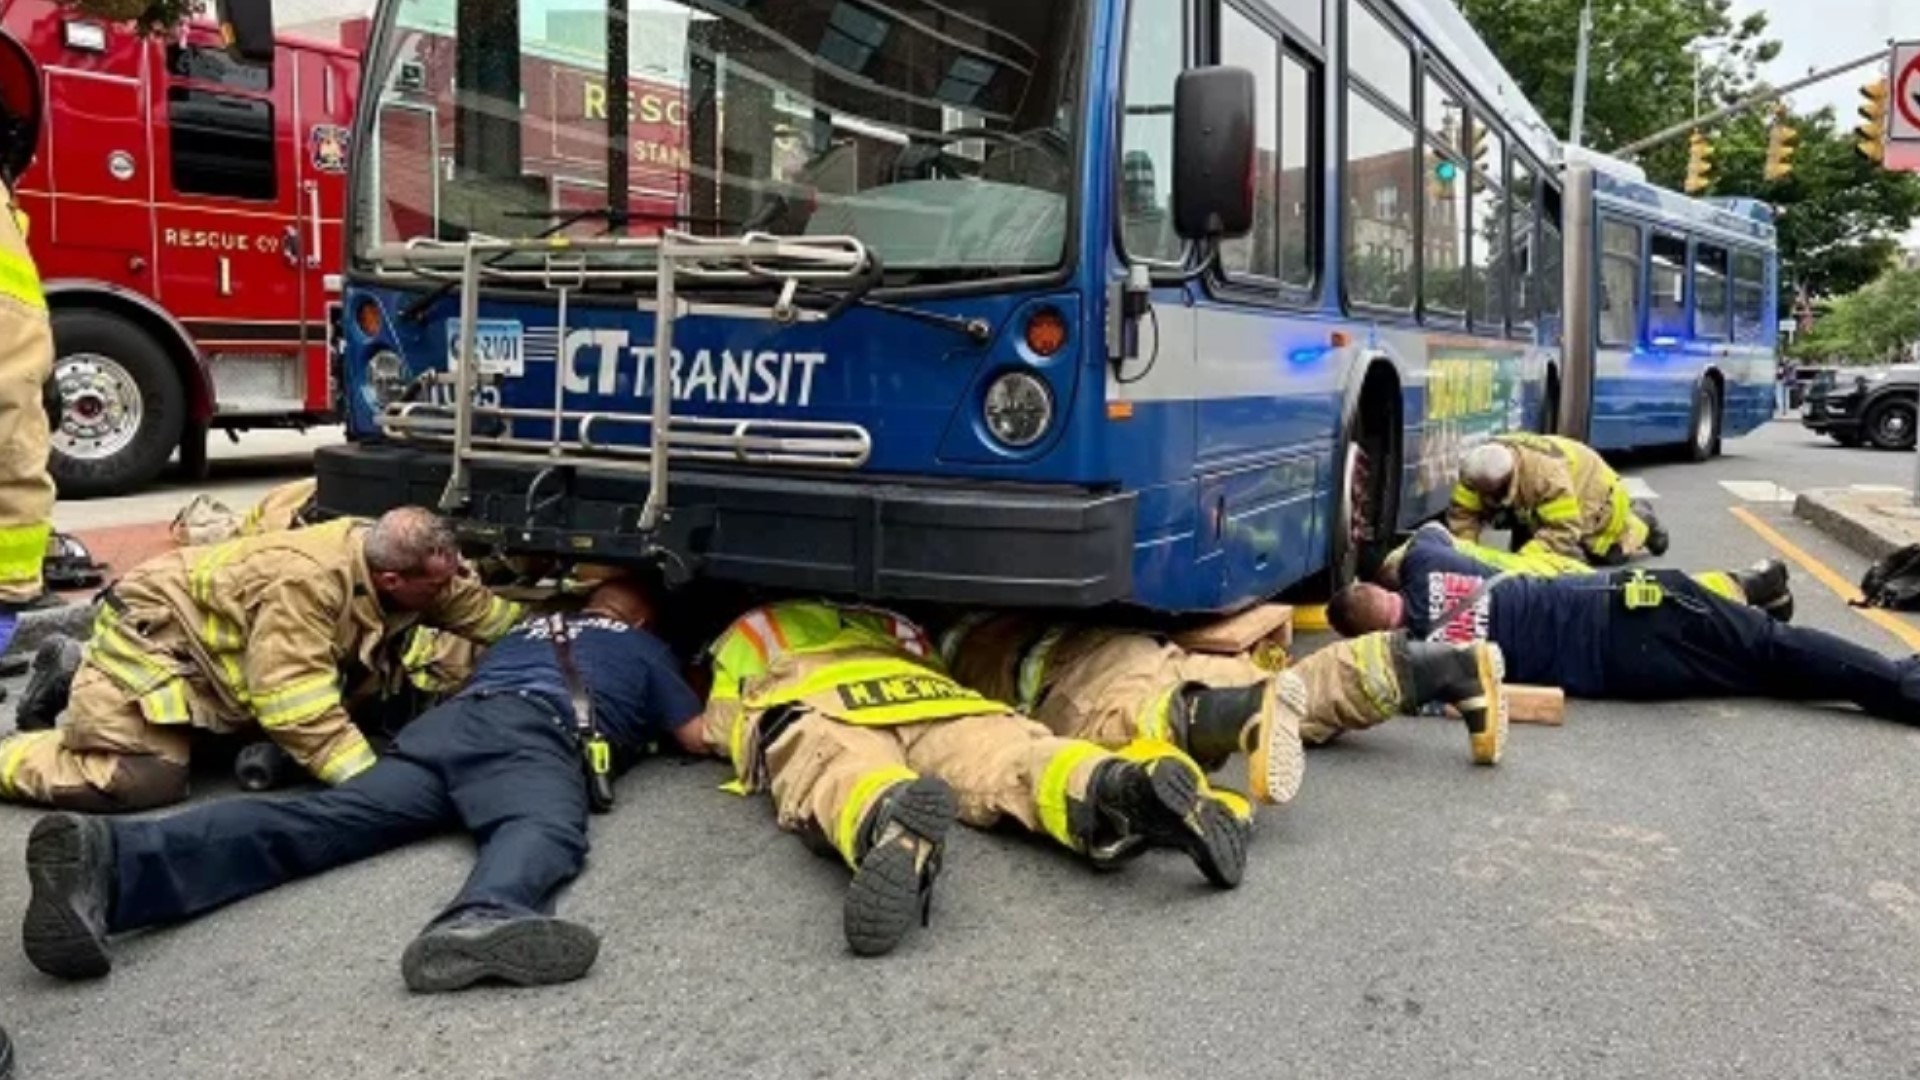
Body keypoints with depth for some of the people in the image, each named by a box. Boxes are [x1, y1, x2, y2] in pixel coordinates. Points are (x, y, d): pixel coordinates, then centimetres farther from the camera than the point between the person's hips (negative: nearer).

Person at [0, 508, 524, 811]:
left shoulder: (389, 552, -12)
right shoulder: (307, 582, -37)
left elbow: (476, 606, 3)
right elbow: (296, 703, -42)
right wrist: (372, 782, -46)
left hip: (212, 639, 9)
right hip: (153, 627, -9)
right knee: (144, 777, -25)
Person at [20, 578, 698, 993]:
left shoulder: (530, 625, 46)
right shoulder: (646, 648, 33)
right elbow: (698, 734, 32)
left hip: (450, 719, 5)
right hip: (533, 729, -4)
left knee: (327, 817, -19)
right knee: (544, 829, -34)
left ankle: (109, 858, -44)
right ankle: (483, 919, -72)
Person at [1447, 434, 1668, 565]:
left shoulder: (1547, 474, -50)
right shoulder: (1478, 471, -33)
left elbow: (1561, 531, -47)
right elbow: (1463, 512, -27)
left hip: (1595, 491, -5)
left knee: (1608, 555, 12)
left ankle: (1641, 521, 44)